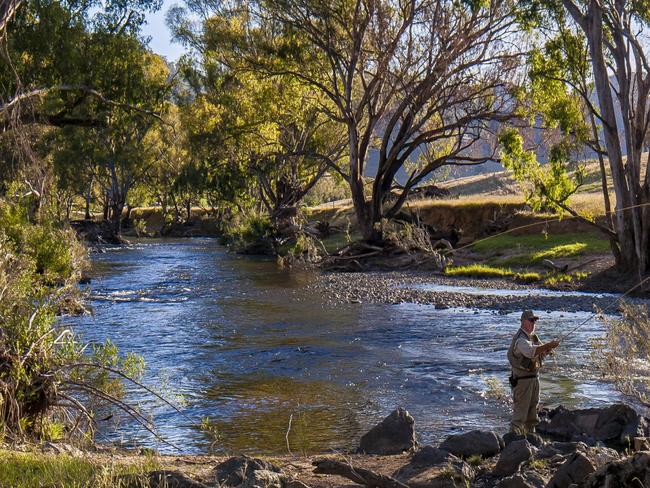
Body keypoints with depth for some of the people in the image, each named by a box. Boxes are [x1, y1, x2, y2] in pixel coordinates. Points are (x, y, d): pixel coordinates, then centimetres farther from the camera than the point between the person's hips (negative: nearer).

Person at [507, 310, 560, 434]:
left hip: (533, 377, 9)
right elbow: (531, 351, -37)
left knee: (533, 406, 16)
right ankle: (515, 433, -8)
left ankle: (530, 433, 25)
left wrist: (549, 348, -6)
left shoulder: (533, 336, 12)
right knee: (520, 409, -9)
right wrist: (549, 345, -38)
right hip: (522, 379, -9)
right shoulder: (520, 339, -18)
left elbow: (542, 354, 16)